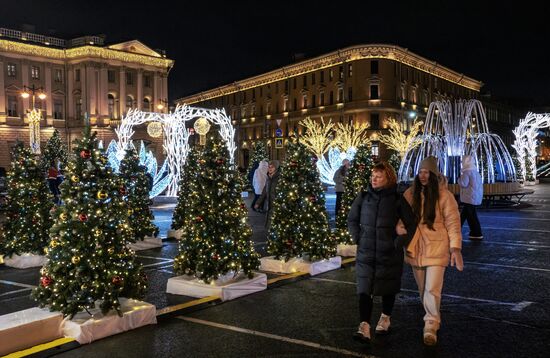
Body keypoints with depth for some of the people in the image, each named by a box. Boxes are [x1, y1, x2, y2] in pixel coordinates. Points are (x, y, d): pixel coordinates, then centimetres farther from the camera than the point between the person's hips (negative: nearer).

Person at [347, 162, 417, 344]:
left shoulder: (397, 200, -6)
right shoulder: (363, 197, 0)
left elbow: (411, 224, 1)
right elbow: (352, 220, 12)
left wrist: (399, 242, -4)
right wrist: (358, 238, 3)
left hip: (389, 254, -1)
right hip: (366, 253, 1)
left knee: (388, 288, 14)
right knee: (364, 290, -6)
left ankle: (385, 319, 36)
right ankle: (364, 327, -6)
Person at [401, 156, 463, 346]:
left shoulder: (444, 195, -8)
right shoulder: (410, 193, 2)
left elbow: (453, 222, -8)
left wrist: (455, 248, -14)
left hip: (436, 248, -4)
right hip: (415, 249, 4)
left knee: (432, 289, -9)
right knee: (423, 289, 14)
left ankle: (431, 326, 4)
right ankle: (432, 318, 34)